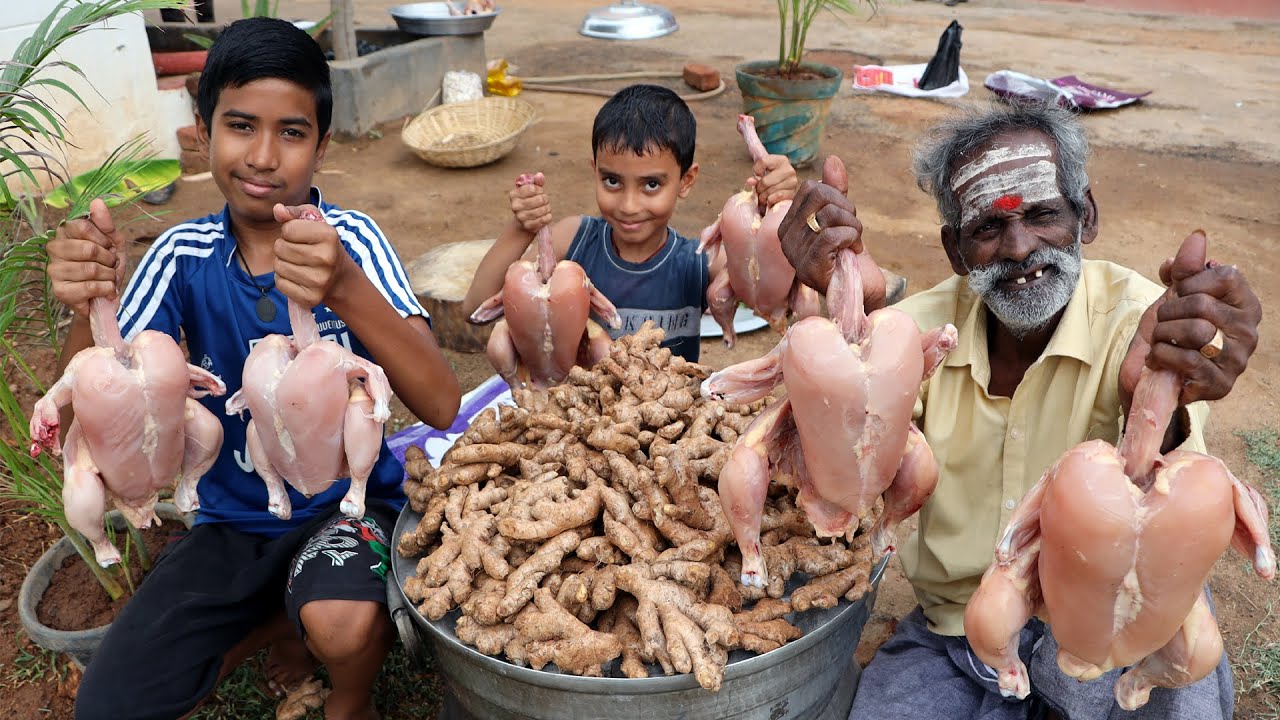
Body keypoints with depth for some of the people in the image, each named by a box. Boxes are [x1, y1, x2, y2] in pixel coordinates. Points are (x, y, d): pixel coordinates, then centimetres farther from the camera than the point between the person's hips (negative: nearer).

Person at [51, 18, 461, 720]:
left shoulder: (351, 239, -13)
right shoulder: (183, 255, -4)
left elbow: (440, 405, -27)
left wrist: (346, 289, -43)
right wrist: (87, 309, -30)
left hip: (349, 499, -3)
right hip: (234, 518, 4)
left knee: (341, 627, -32)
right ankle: (284, 620, 19)